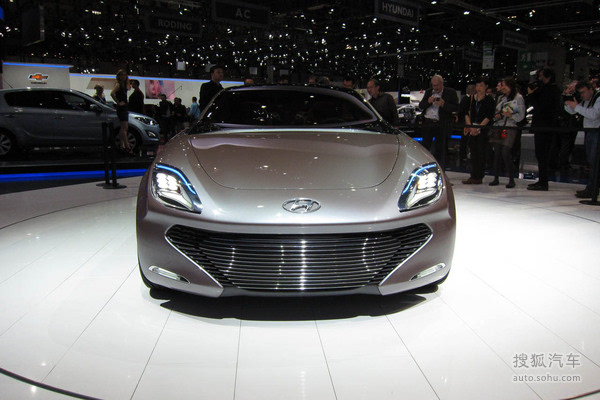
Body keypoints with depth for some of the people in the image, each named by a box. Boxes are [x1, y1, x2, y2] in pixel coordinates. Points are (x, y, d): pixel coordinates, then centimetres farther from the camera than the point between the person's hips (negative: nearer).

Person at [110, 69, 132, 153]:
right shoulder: (118, 84, -10)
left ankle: (121, 145, 20)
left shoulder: (124, 85, 15)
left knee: (123, 128, 13)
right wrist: (118, 102, -20)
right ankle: (127, 146, -15)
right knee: (124, 128, -12)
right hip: (121, 108, -9)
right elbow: (112, 93, -26)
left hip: (124, 108, 10)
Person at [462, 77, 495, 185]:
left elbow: (489, 116, -6)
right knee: (473, 152, 4)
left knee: (481, 153, -5)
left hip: (484, 129, -4)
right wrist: (470, 126, -5)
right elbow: (467, 113, 8)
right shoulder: (471, 99, 12)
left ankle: (479, 177, -1)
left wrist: (478, 127, -13)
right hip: (472, 129, 4)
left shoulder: (489, 100, 0)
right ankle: (473, 176, 7)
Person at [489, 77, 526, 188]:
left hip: (510, 128, -5)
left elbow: (521, 116, -2)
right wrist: (496, 116, 0)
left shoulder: (518, 98, 2)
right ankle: (496, 178, 8)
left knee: (506, 153, -12)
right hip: (498, 128, 6)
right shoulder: (501, 98, 20)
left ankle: (511, 179, -3)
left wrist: (511, 115, -18)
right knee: (496, 153, 1)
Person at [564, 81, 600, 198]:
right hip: (589, 132, 9)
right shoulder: (585, 100, 15)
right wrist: (568, 104, -2)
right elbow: (571, 111, 20)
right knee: (590, 161, 10)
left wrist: (577, 107, -21)